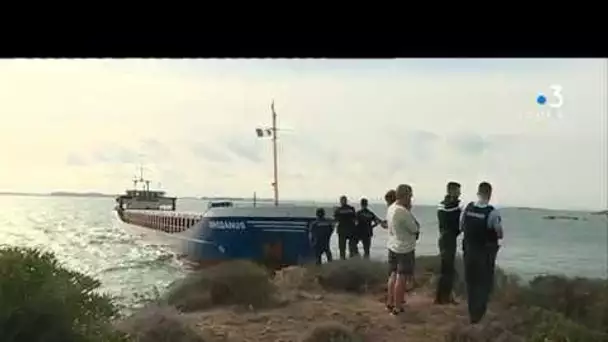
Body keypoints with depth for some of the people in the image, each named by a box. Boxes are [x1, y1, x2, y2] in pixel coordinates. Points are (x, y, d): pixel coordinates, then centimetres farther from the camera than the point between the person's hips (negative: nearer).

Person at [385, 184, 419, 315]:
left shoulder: (390, 208, 1)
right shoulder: (403, 212, -25)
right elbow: (415, 229, -16)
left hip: (393, 246, 8)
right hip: (405, 249, -8)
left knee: (393, 275, 18)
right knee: (401, 278, 1)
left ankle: (390, 302, 26)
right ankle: (397, 307, 9)